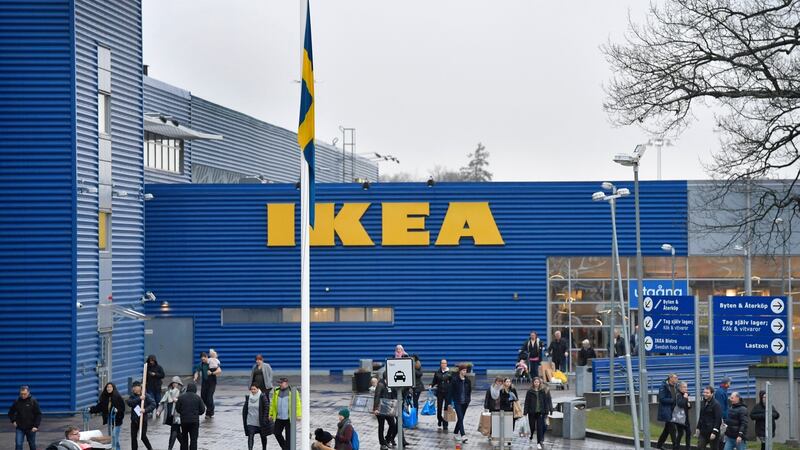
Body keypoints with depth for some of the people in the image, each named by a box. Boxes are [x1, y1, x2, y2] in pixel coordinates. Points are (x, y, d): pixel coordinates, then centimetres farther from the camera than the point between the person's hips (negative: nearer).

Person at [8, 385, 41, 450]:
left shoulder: (33, 401, -6)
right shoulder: (17, 402, -1)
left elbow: (38, 415, -5)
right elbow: (11, 412, 15)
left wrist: (36, 426, -13)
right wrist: (13, 421, 1)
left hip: (31, 429, -1)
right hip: (19, 428, 1)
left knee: (32, 445, 12)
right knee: (18, 444, -11)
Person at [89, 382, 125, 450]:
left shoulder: (118, 398, -9)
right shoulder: (104, 398, 5)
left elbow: (122, 408, -10)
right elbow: (99, 407, 5)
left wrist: (118, 410, -28)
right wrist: (91, 409, -8)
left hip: (116, 421, -6)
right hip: (109, 420, 6)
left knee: (114, 437, -14)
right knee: (110, 438, 11)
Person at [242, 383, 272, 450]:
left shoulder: (262, 397, -11)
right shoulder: (248, 397, 2)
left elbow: (267, 408, -11)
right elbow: (244, 409, 10)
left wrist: (264, 418, -15)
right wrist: (244, 420, 7)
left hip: (261, 422, -2)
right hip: (250, 422, 2)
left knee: (263, 436, 14)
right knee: (250, 436, -11)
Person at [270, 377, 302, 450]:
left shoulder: (292, 392, -5)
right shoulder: (276, 392, 9)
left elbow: (298, 405, -7)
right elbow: (273, 404, 15)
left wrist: (298, 415, -14)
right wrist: (271, 414, 12)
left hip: (289, 418, -5)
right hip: (279, 418, 5)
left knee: (288, 436, 0)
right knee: (277, 433, 8)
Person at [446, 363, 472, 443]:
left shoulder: (467, 381, 5)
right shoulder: (454, 380, -7)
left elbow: (469, 391, 15)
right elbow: (450, 391, -5)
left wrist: (468, 400, 12)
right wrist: (449, 402, -7)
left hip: (465, 402, 5)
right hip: (457, 402, -5)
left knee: (460, 418, 11)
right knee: (460, 418, -14)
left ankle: (455, 434, 26)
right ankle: (463, 436, -21)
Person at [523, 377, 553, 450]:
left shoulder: (545, 391, 1)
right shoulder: (529, 392, 0)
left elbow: (549, 401, 4)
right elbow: (527, 402, 0)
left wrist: (550, 410, 0)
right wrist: (525, 411, -4)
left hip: (541, 412, -1)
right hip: (532, 412, 1)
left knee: (540, 427, -5)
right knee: (532, 425, 9)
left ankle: (539, 442, 0)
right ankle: (531, 436, 40)